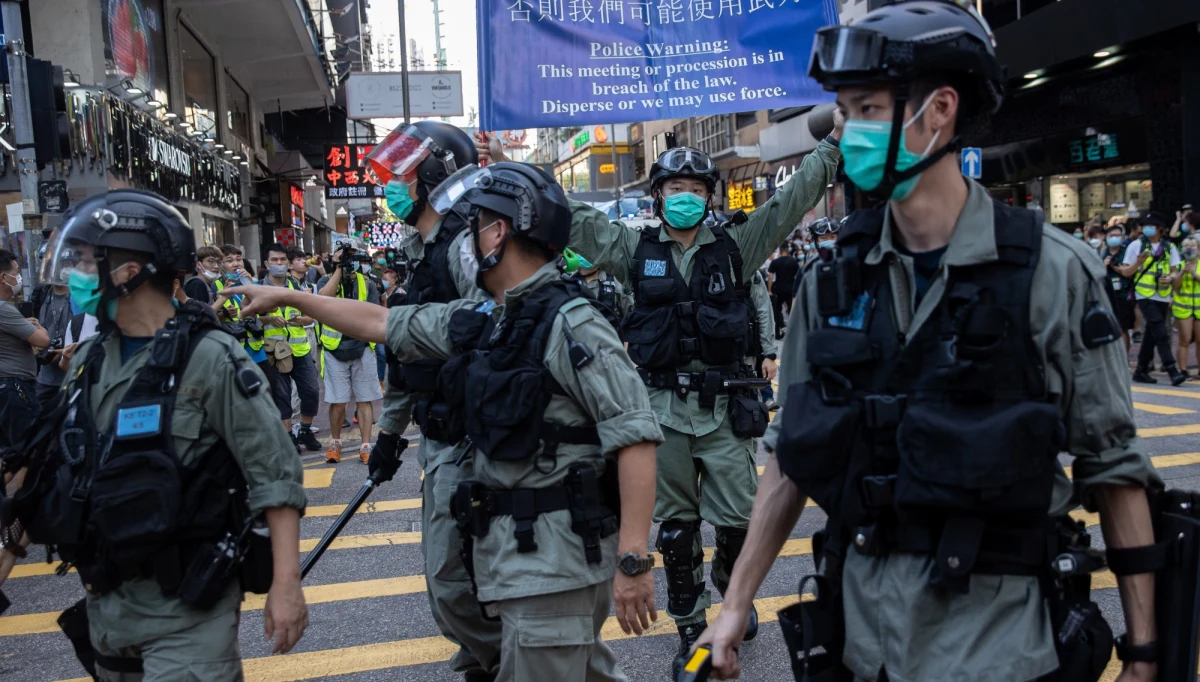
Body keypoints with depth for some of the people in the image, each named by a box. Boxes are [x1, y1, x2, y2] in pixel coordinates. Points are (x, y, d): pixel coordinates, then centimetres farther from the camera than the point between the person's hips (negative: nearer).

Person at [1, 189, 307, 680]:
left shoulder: (208, 358, -16)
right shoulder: (89, 361, 5)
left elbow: (274, 474, -18)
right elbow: (51, 463, 16)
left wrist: (285, 582, -22)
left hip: (187, 608, -7)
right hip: (105, 601, 7)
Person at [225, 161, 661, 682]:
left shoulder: (570, 322, -16)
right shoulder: (478, 320, 8)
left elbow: (635, 435, -21)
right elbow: (383, 323, 20)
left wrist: (634, 560, -25)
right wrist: (289, 297, 25)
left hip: (556, 555, -8)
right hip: (508, 544, 8)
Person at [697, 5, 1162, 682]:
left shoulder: (1051, 270, -10)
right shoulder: (832, 279, 0)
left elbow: (1114, 470, -5)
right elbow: (793, 455, 5)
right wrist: (736, 605, 4)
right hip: (861, 625, 4)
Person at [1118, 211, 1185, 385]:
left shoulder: (1169, 247, 8)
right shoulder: (1136, 245, -1)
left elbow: (1175, 271, 9)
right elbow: (1125, 272, -1)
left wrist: (1170, 277, -13)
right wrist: (1138, 263, -20)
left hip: (1163, 297, 4)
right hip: (1145, 295, -4)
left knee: (1151, 334, 10)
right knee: (1161, 333, -14)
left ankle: (1141, 370, 19)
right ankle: (1172, 370, -16)